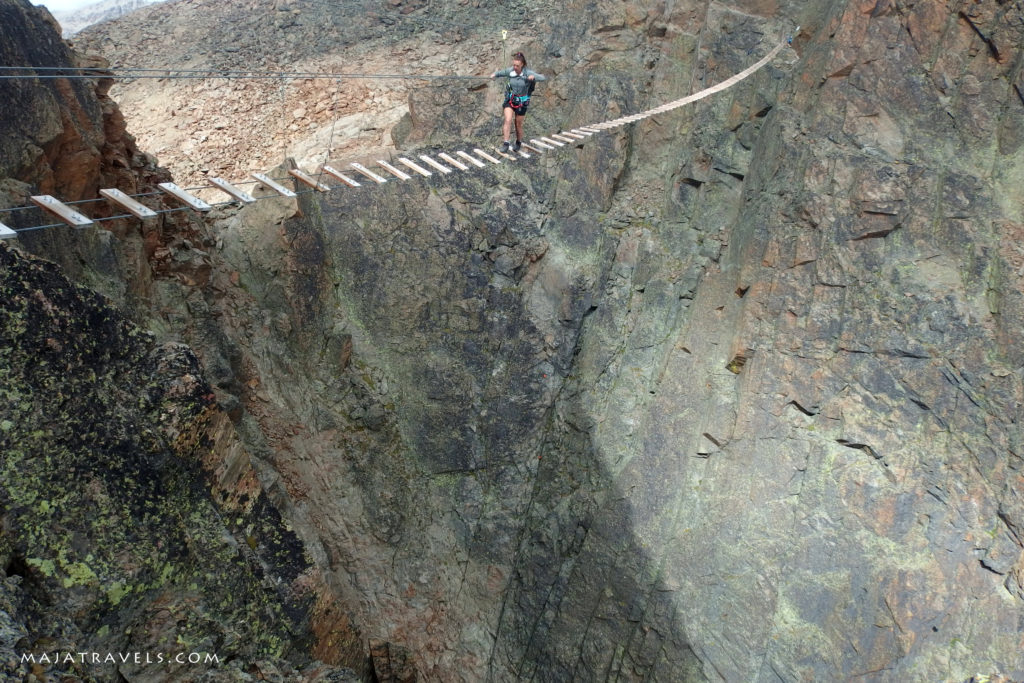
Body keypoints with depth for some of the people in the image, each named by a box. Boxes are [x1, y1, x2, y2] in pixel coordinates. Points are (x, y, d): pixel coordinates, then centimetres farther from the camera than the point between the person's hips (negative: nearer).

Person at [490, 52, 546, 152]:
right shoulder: (510, 71, -9)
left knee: (518, 125, 11)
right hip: (510, 100, 2)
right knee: (508, 120, -18)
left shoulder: (528, 73, -18)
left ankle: (519, 142, 36)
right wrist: (494, 74, -11)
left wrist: (533, 77, -45)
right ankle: (506, 143, -13)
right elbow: (501, 73, 11)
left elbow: (544, 78, -25)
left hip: (522, 102, -1)